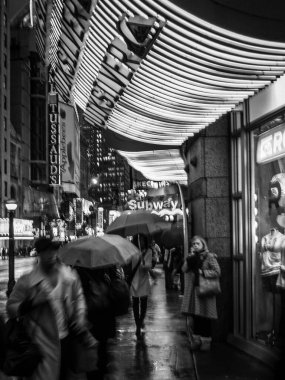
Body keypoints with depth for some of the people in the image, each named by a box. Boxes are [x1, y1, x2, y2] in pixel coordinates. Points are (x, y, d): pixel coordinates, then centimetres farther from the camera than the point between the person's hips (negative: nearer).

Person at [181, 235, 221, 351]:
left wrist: (203, 272, -14)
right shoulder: (192, 257, 13)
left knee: (205, 316, -3)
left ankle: (206, 340, 6)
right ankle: (197, 339, 17)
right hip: (193, 289, 5)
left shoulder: (210, 257, -4)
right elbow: (184, 269, 2)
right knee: (195, 315, 7)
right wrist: (189, 258, -9)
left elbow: (217, 272, -10)